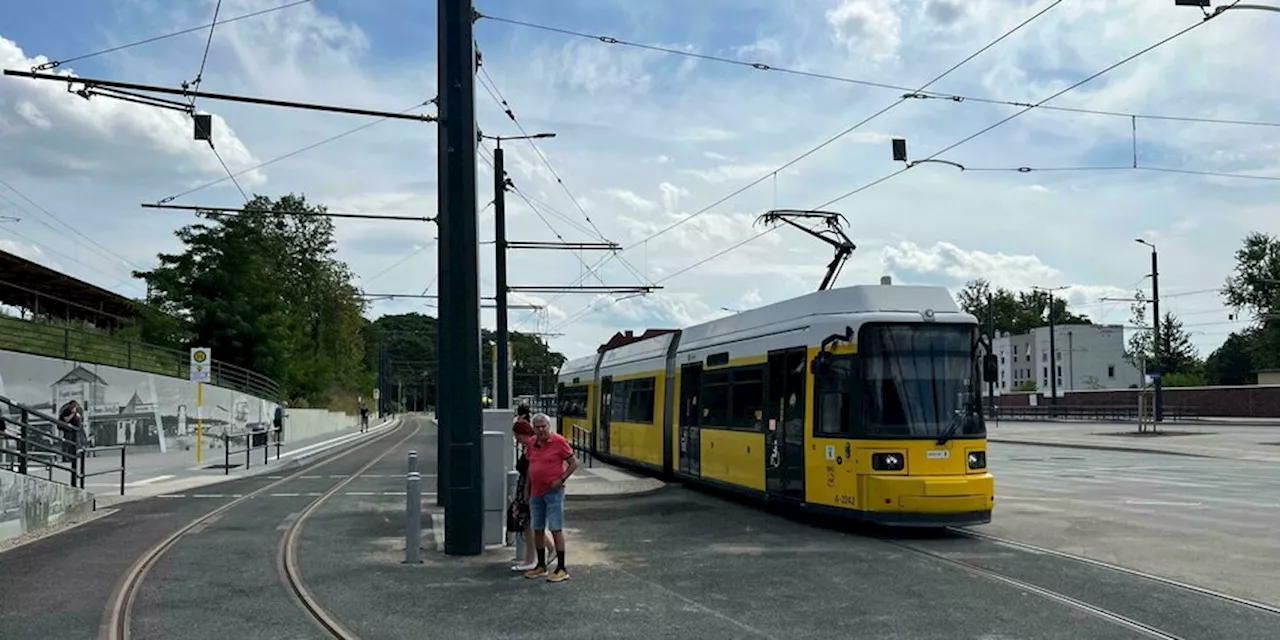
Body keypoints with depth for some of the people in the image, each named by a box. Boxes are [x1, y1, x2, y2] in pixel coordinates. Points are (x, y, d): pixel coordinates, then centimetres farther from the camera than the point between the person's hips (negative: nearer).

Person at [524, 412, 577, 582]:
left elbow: (574, 463, -5)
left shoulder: (559, 441, -10)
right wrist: (527, 491, 17)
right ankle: (541, 566, 24)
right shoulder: (532, 443, 8)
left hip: (553, 492, -6)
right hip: (536, 493, 6)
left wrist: (561, 479, -14)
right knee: (538, 530, 12)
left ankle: (561, 569, -1)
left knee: (556, 529, -6)